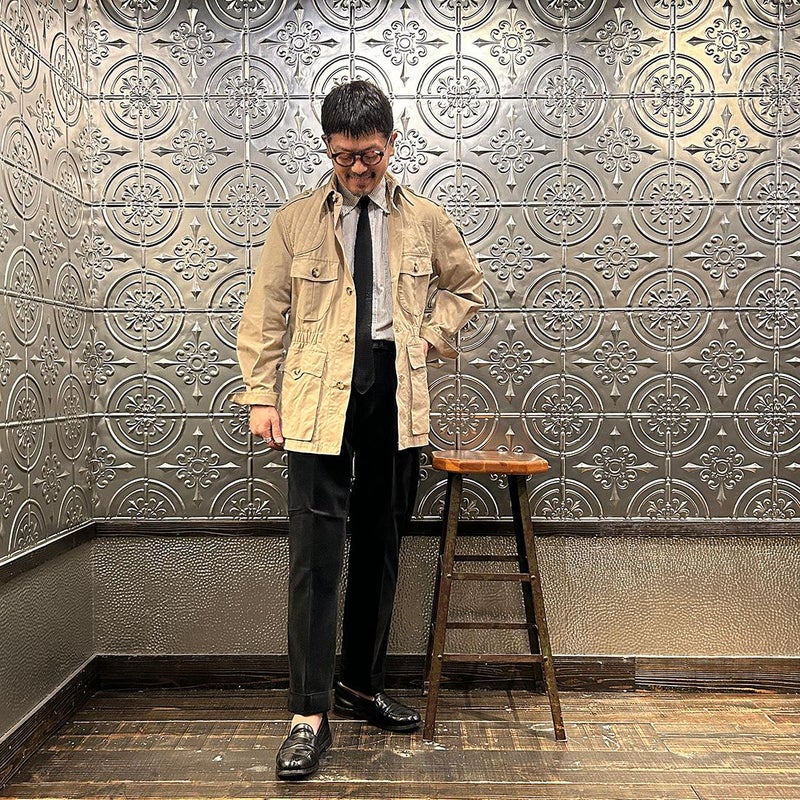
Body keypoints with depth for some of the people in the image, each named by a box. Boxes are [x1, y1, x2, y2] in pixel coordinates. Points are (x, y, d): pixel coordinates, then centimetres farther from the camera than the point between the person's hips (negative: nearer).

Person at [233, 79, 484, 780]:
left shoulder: (426, 221, 10)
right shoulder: (296, 221, 5)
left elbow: (467, 284, 24)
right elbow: (265, 314, 6)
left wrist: (433, 332, 7)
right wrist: (260, 396, -1)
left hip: (395, 395, 3)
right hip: (320, 398, -2)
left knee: (381, 547, 10)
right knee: (317, 552, -7)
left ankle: (362, 686, 27)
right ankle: (310, 715, 3)